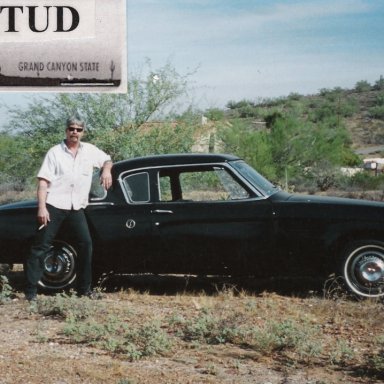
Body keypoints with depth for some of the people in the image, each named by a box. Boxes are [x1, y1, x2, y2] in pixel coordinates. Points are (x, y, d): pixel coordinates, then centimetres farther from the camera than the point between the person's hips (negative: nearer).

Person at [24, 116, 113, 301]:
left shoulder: (89, 150, 10)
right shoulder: (55, 152, 0)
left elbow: (107, 159, 27)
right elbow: (43, 181, -5)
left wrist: (106, 170, 2)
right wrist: (41, 207, -15)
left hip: (76, 207, 4)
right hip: (54, 206, -4)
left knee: (86, 243, 2)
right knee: (41, 247, -3)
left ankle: (84, 289, 14)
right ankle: (31, 291, -1)